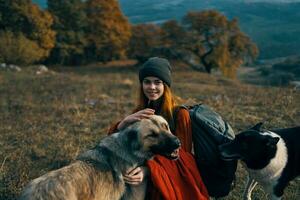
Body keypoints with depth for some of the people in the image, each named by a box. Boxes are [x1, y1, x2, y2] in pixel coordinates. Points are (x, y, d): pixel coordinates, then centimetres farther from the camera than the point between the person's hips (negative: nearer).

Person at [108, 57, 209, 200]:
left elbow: (180, 155, -11)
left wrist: (149, 169, -27)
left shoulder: (179, 114, -8)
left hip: (170, 180, -4)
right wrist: (126, 121, -19)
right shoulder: (140, 111, 8)